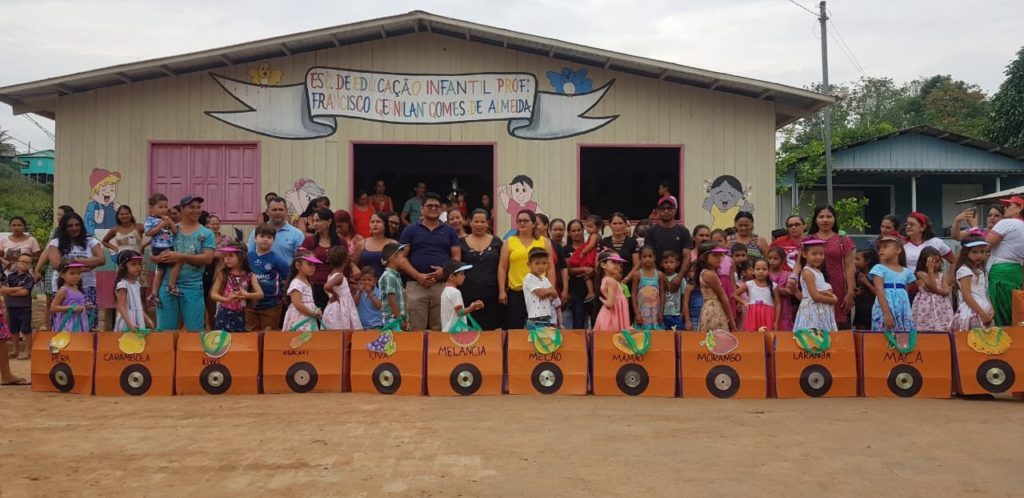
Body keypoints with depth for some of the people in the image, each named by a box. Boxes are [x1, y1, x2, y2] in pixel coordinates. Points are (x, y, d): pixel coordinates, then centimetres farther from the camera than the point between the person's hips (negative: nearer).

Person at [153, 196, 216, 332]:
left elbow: (207, 258, -9)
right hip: (168, 286, 2)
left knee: (194, 330, 4)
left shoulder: (206, 233, 3)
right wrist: (162, 257, -18)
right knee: (165, 329, 8)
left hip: (193, 287, -1)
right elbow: (154, 256, 6)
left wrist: (181, 257, -18)